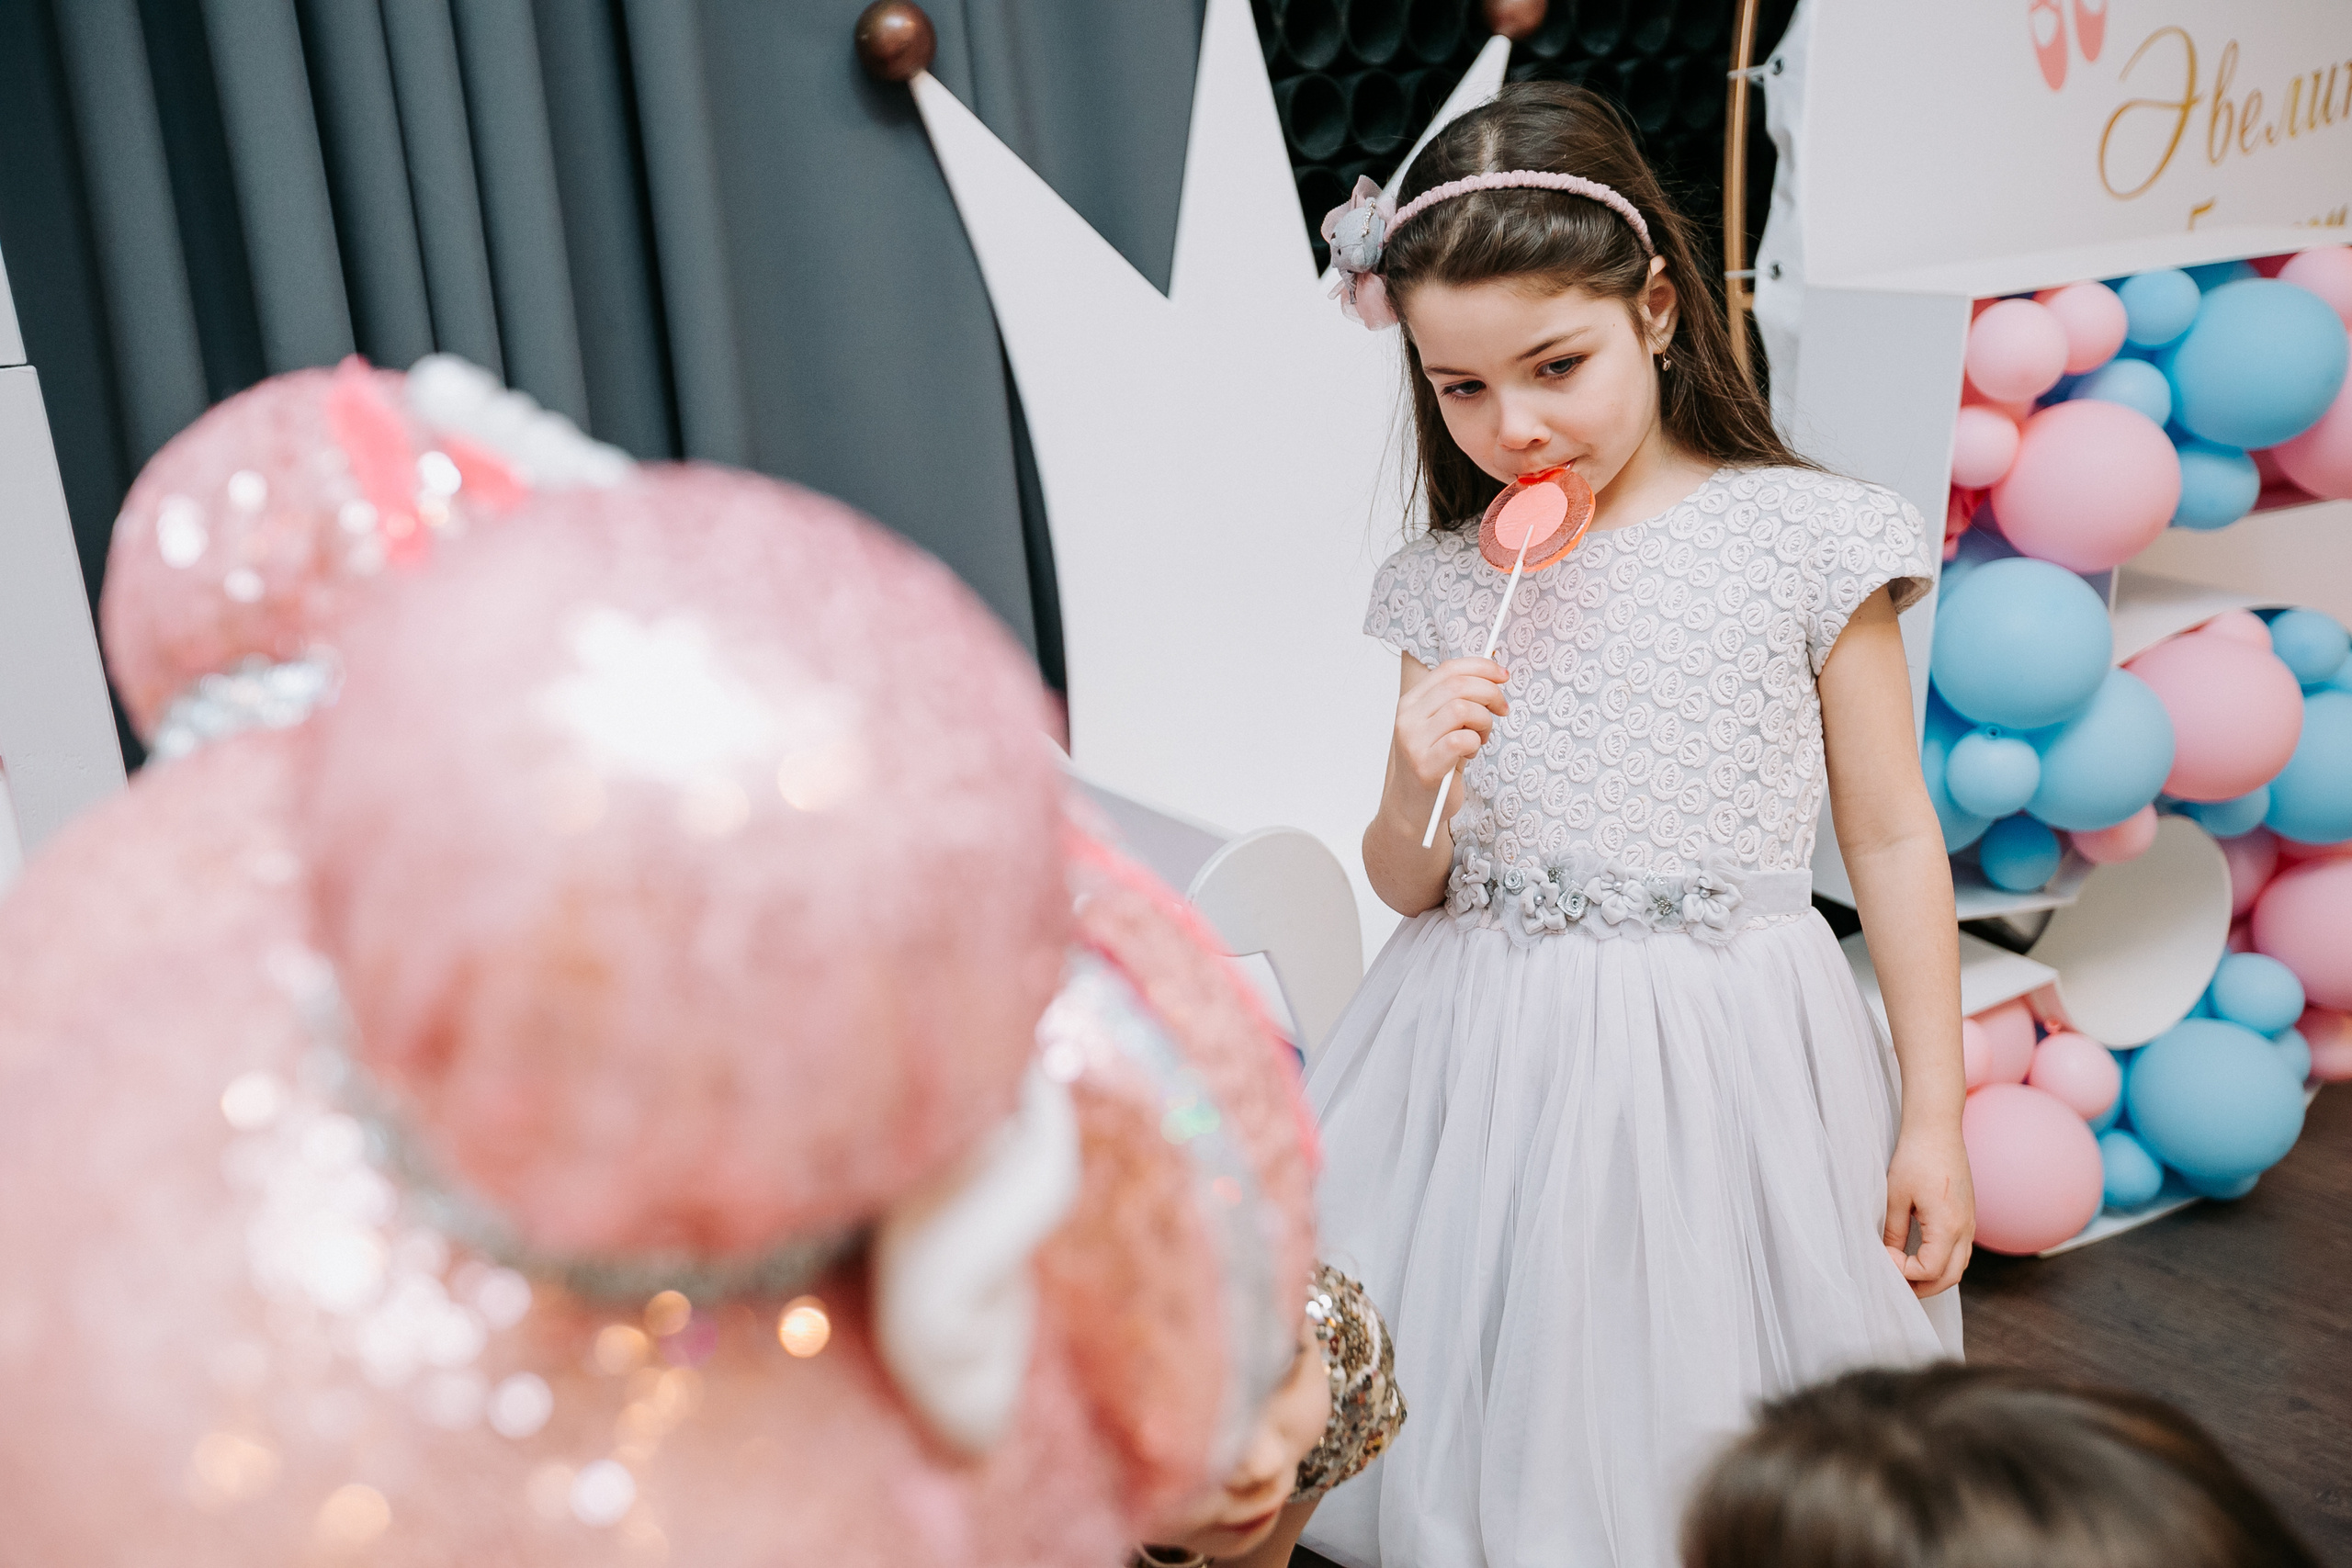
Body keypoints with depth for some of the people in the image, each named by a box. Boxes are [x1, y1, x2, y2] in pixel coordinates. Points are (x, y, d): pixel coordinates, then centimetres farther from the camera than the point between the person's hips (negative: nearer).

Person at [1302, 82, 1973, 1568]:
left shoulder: (1801, 539, -6)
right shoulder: (1444, 587, 2)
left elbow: (1892, 839, -2)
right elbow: (1407, 889, 8)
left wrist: (1932, 1118, -1)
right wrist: (1416, 787, -14)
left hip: (1722, 1052, -2)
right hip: (1492, 1056, 3)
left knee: (1701, 1440, 11)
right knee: (1507, 1431, 14)